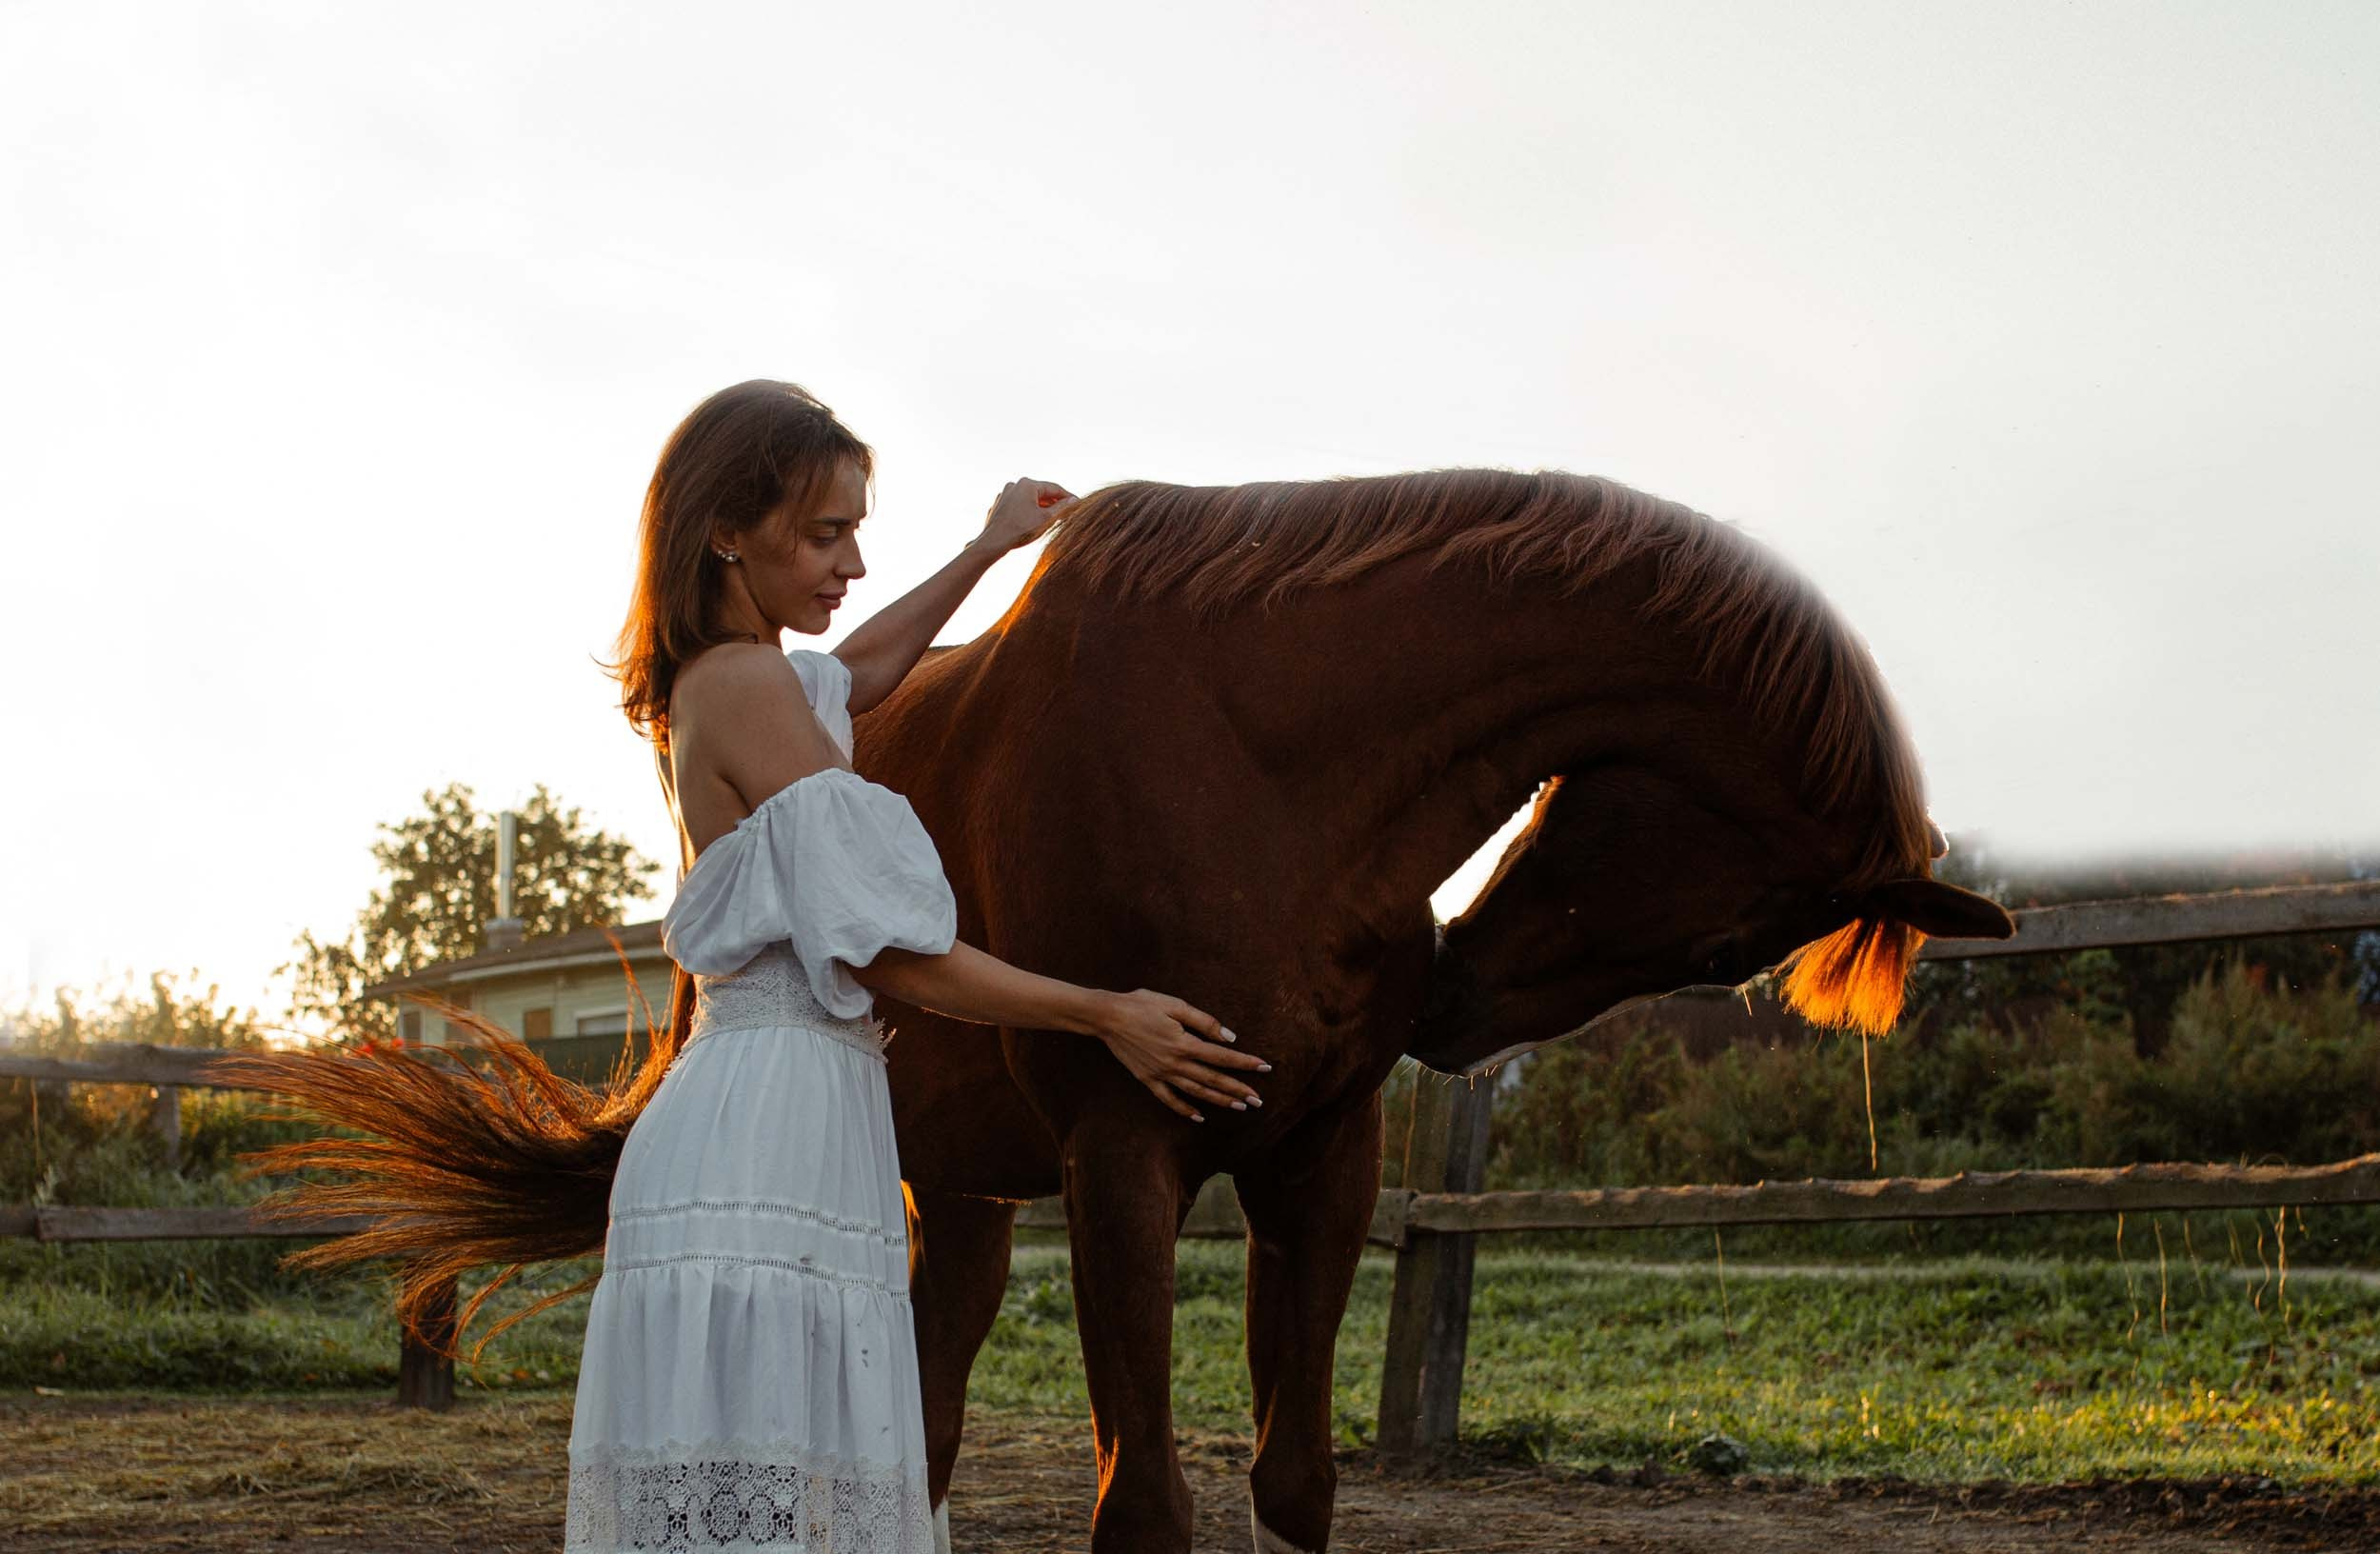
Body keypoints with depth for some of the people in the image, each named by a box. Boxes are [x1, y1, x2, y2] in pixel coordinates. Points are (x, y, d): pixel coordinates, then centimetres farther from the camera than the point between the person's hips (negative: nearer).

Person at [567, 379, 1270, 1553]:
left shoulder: (704, 686, 17)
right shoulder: (747, 685, -11)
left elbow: (851, 674, 43)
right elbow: (885, 952, -12)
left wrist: (985, 553, 49)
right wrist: (1109, 1017, -5)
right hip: (771, 1139, -10)